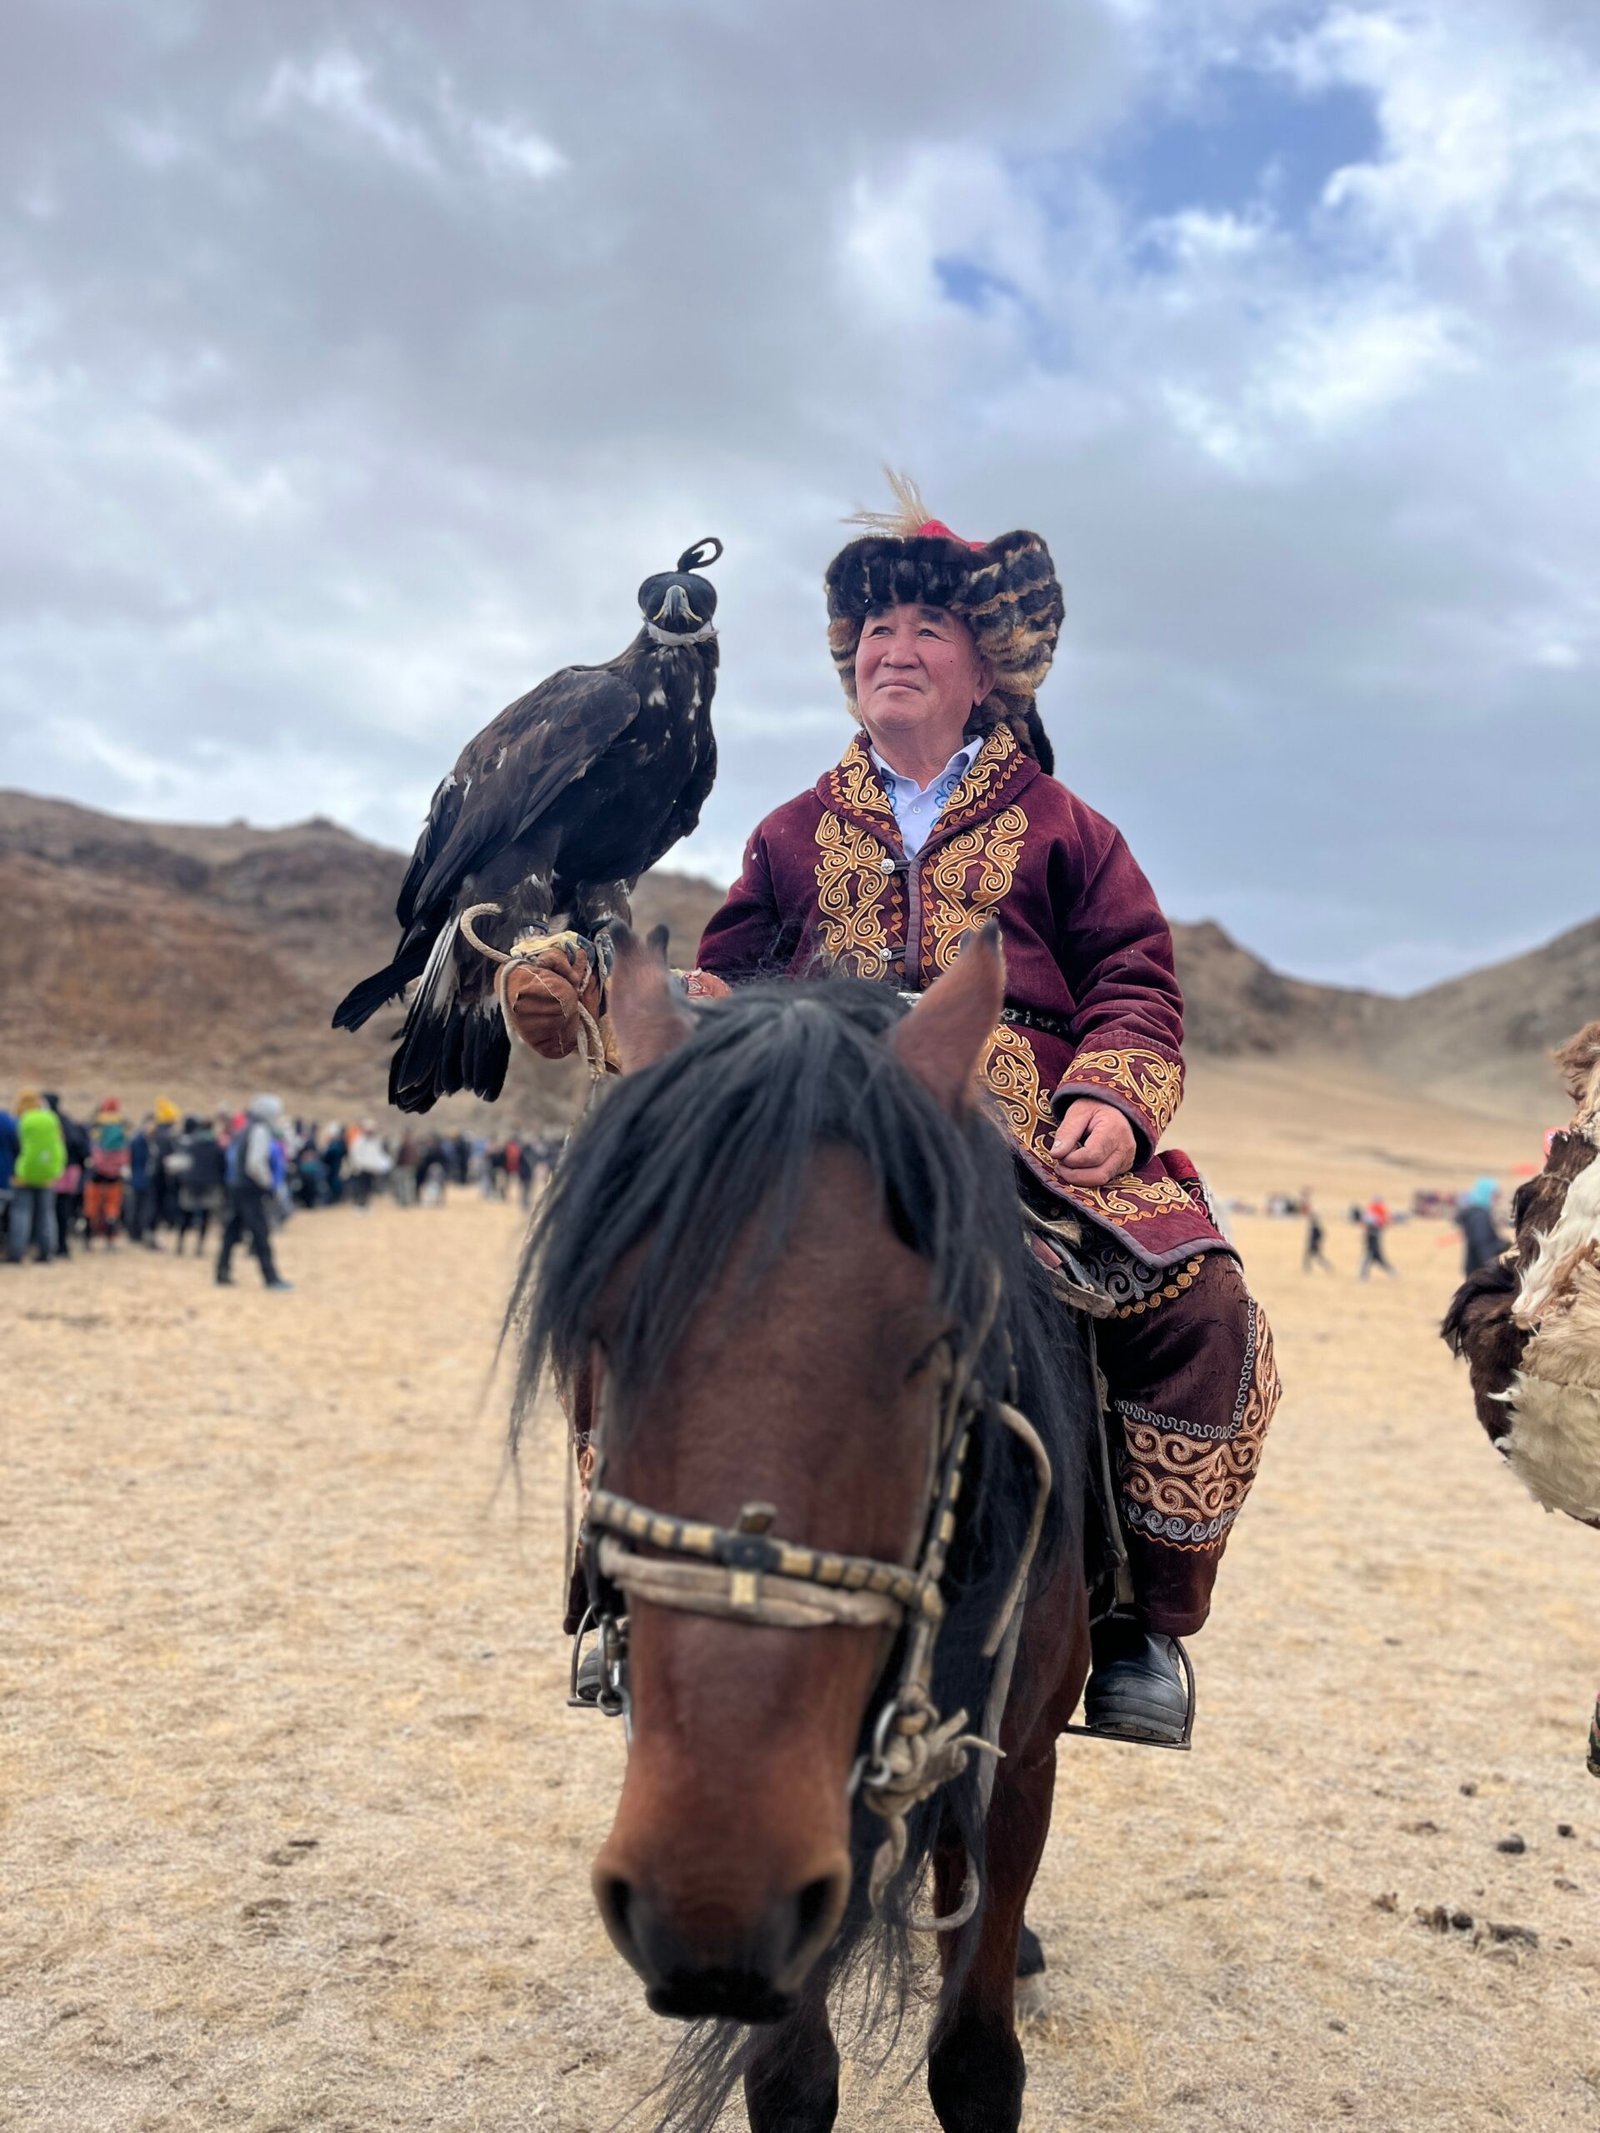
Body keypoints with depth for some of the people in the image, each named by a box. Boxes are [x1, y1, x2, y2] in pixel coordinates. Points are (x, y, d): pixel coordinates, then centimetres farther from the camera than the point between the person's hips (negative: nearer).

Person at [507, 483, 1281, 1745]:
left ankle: (1146, 1612, -8)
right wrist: (590, 988, 3)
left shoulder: (1058, 829, 18)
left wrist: (1113, 1097, -10)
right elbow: (725, 986, 22)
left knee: (1203, 1306, -26)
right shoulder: (797, 835, 24)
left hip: (1034, 1150, -1)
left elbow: (1137, 984, 12)